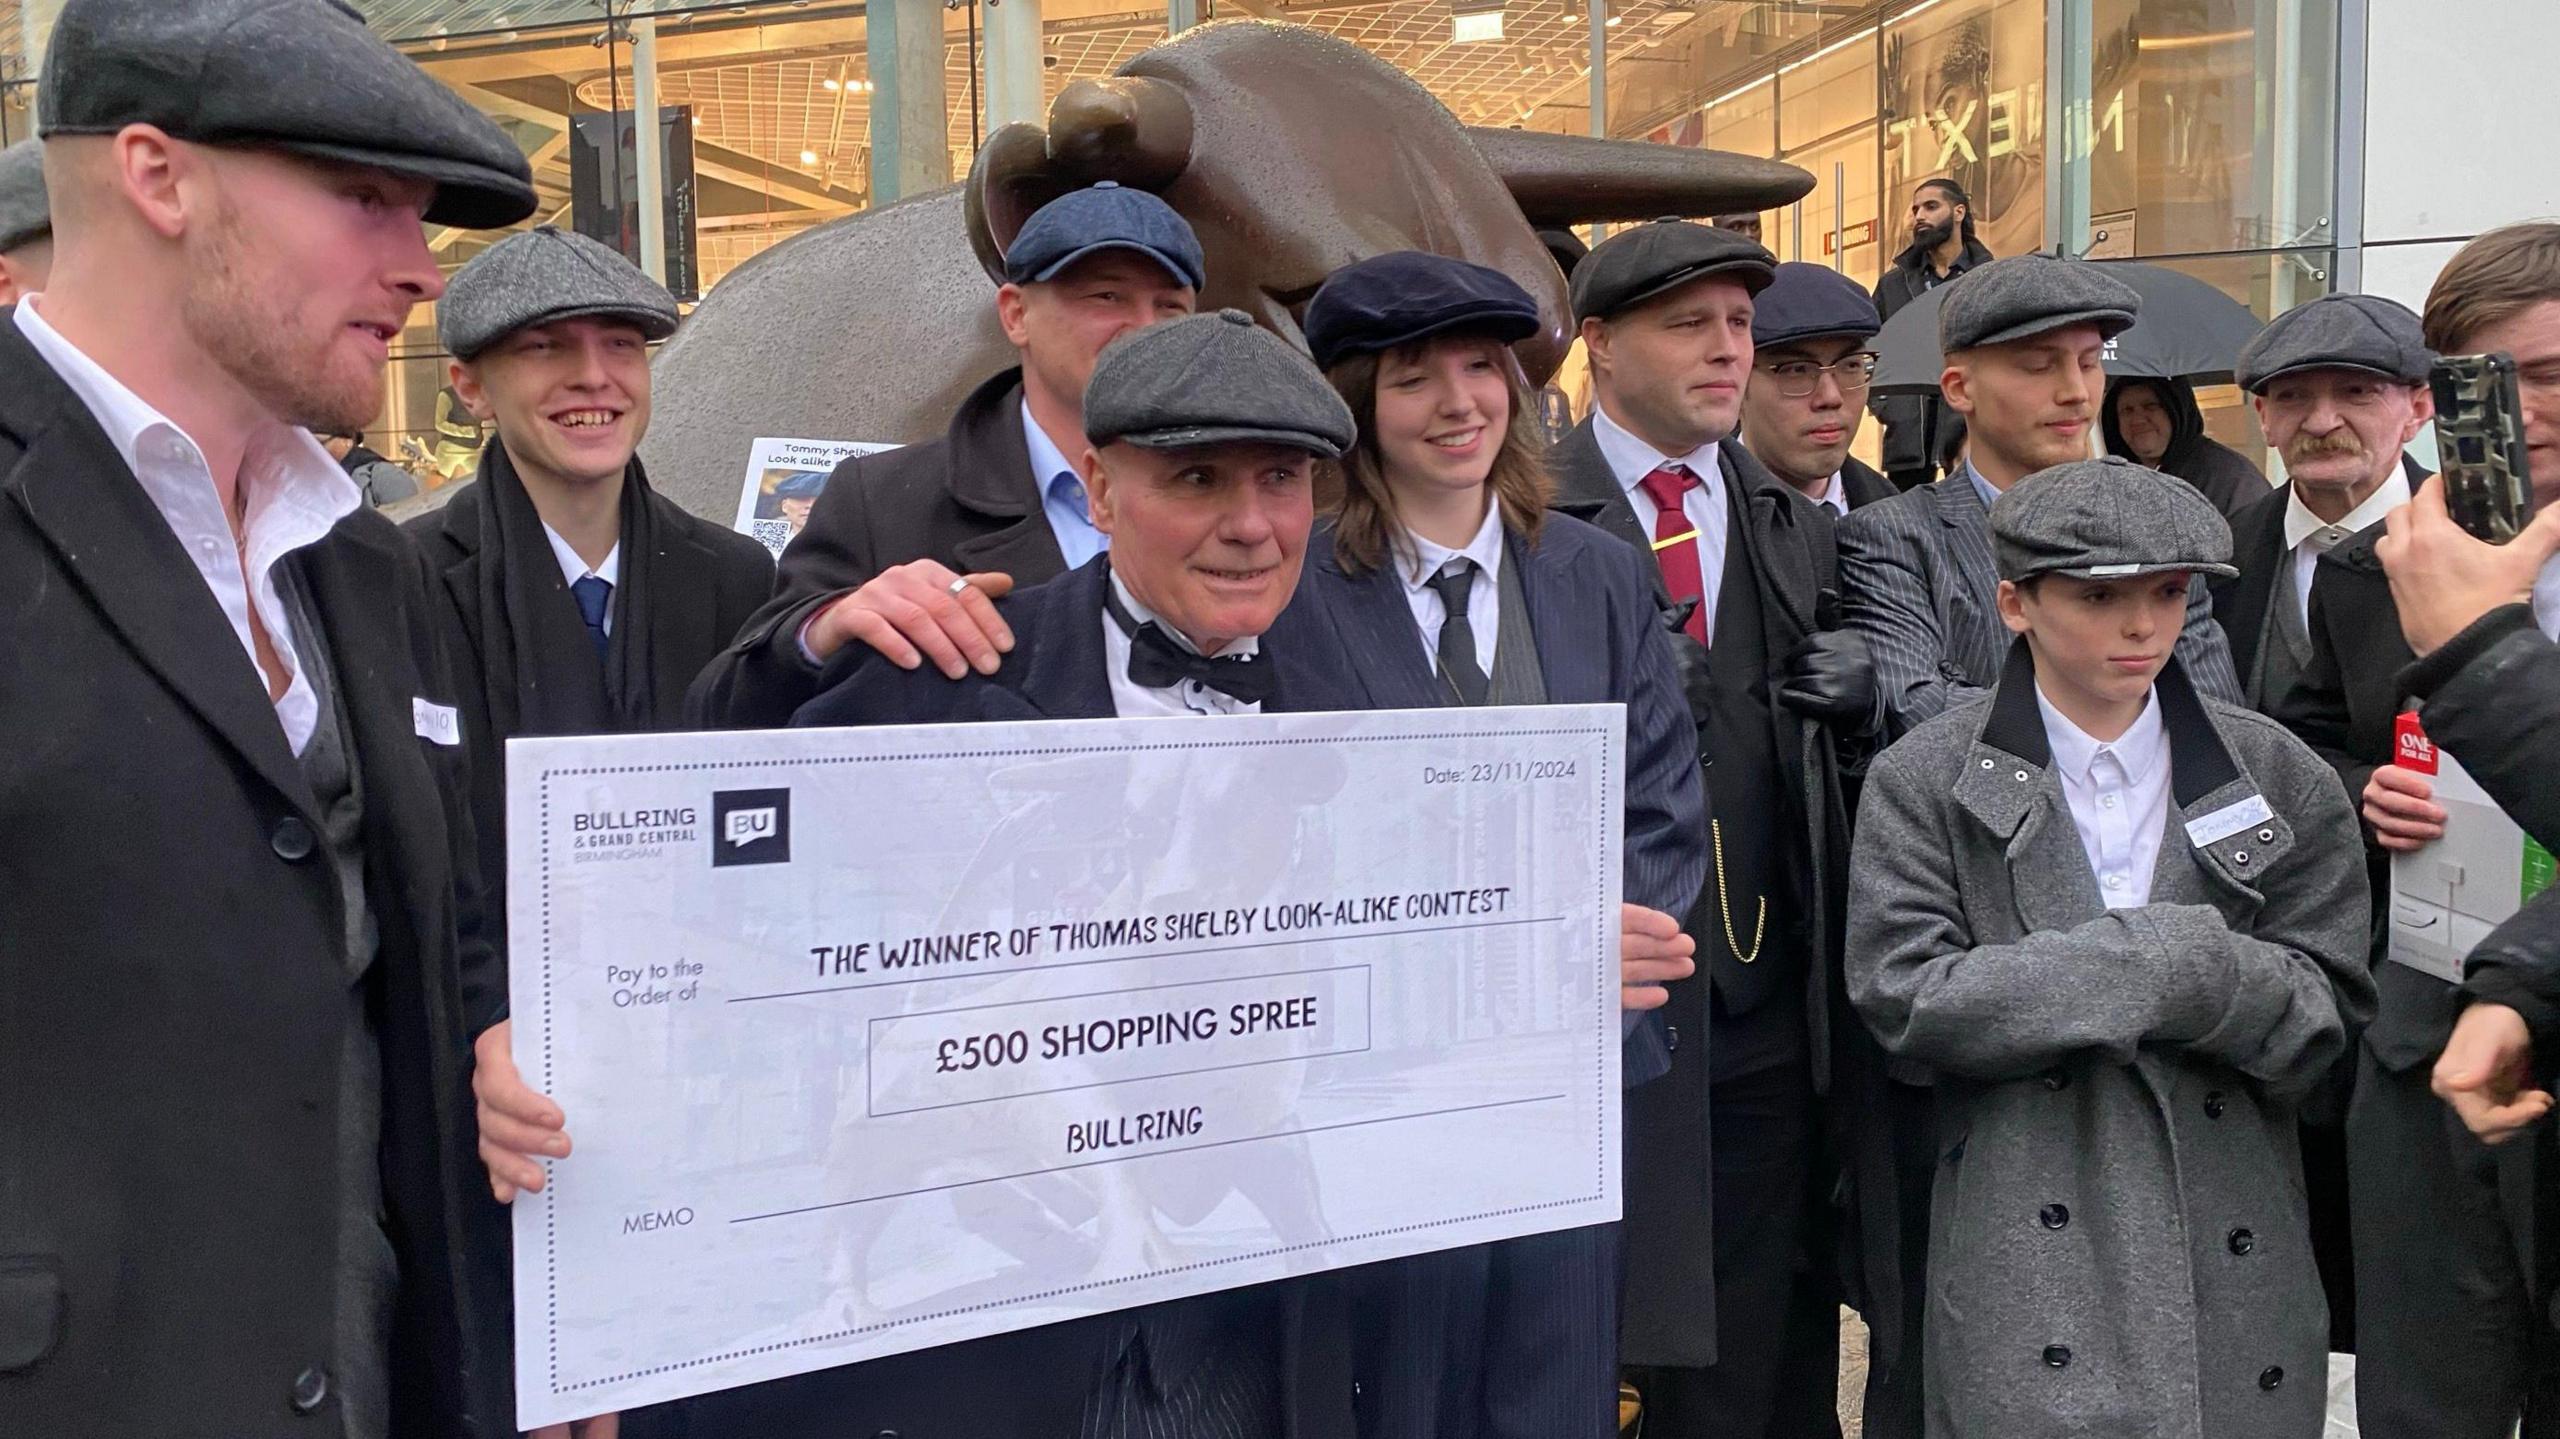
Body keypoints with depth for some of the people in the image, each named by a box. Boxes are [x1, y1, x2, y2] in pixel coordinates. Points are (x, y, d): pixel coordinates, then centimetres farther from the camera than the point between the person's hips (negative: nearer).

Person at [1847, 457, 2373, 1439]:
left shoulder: (2280, 778, 5)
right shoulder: (1923, 784, -3)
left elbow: (2326, 1014, 1)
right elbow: (1904, 999, -12)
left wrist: (2197, 975, -16)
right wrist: (2159, 961, -15)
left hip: (2236, 1257, 3)